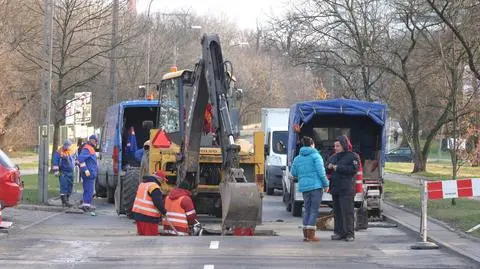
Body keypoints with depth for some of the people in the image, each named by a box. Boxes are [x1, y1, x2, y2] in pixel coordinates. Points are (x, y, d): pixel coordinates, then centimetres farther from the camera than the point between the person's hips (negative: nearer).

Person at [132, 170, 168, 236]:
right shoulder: (154, 186, -15)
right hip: (148, 218, -9)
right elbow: (158, 202, -20)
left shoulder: (143, 183, 14)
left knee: (142, 235, 14)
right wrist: (164, 212, -10)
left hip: (138, 215, 9)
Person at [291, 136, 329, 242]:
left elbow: (293, 173, 12)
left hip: (304, 187, 5)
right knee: (314, 210, -4)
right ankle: (310, 234, -9)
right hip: (316, 186, -5)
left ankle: (306, 235, 10)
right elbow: (321, 172, -11)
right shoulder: (315, 156, -6)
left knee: (307, 210, 13)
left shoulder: (297, 158, 11)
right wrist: (326, 184, -3)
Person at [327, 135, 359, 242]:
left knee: (347, 211, -8)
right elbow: (327, 169, 24)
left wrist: (338, 168, -14)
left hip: (346, 189, -7)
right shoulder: (333, 157, 18)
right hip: (335, 188, 7)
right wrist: (329, 167, -1)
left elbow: (353, 169, -16)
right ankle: (339, 232, 12)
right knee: (337, 211, 7)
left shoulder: (352, 156, -2)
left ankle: (349, 234, -4)